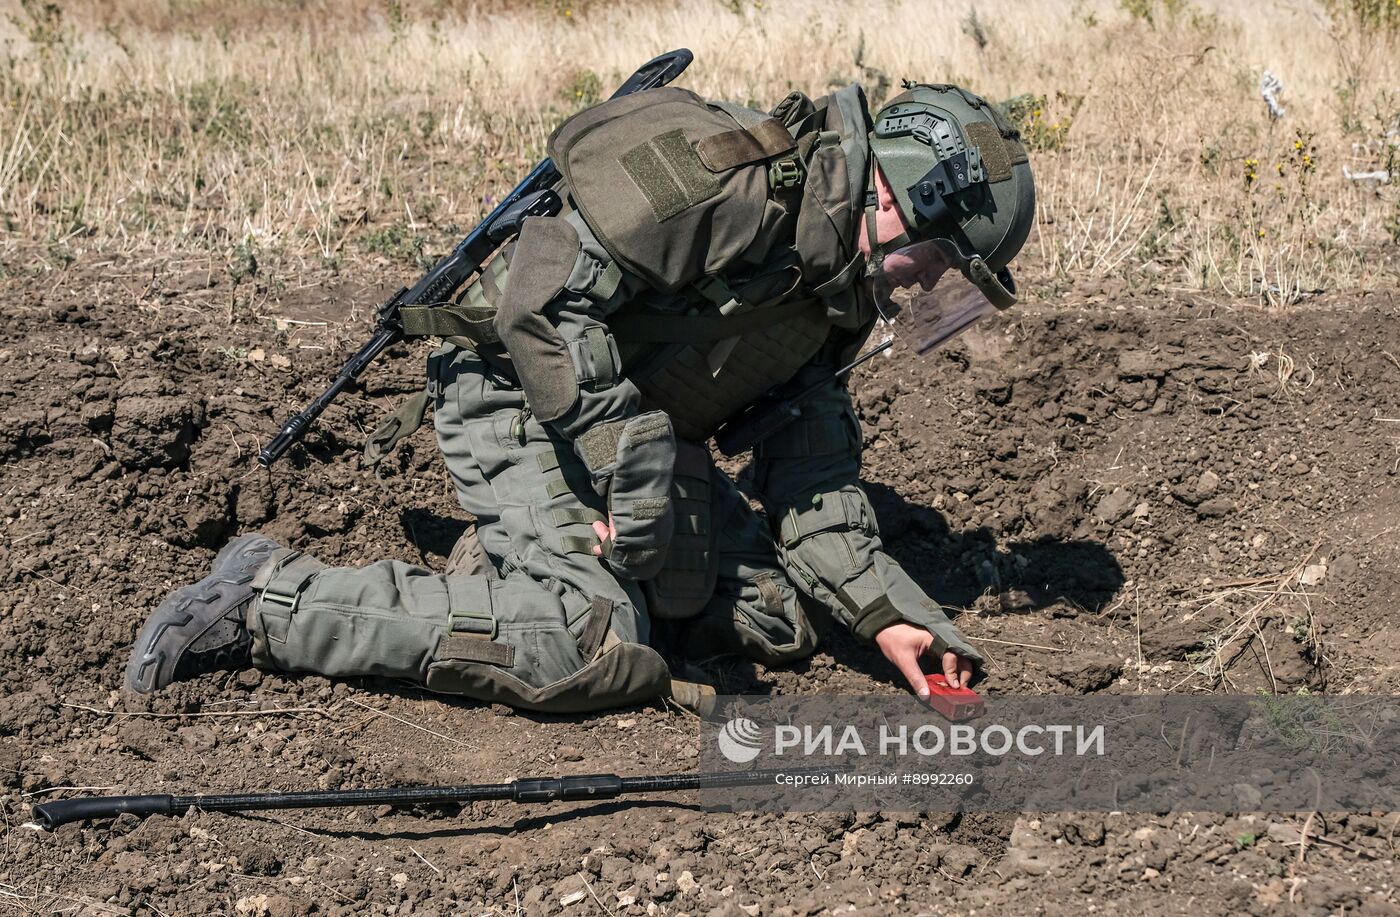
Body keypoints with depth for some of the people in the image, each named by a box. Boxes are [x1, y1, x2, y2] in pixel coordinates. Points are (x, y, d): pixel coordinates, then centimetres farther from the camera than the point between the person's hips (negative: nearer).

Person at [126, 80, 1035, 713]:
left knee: (782, 619, 4)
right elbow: (541, 297, -29)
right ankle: (269, 600, -16)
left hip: (646, 432, 9)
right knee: (596, 649, -26)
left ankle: (520, 562, 14)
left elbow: (814, 479, 8)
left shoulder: (838, 287, 6)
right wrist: (635, 478, -26)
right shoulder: (729, 176, -24)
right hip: (522, 394, -9)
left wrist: (885, 612, -3)